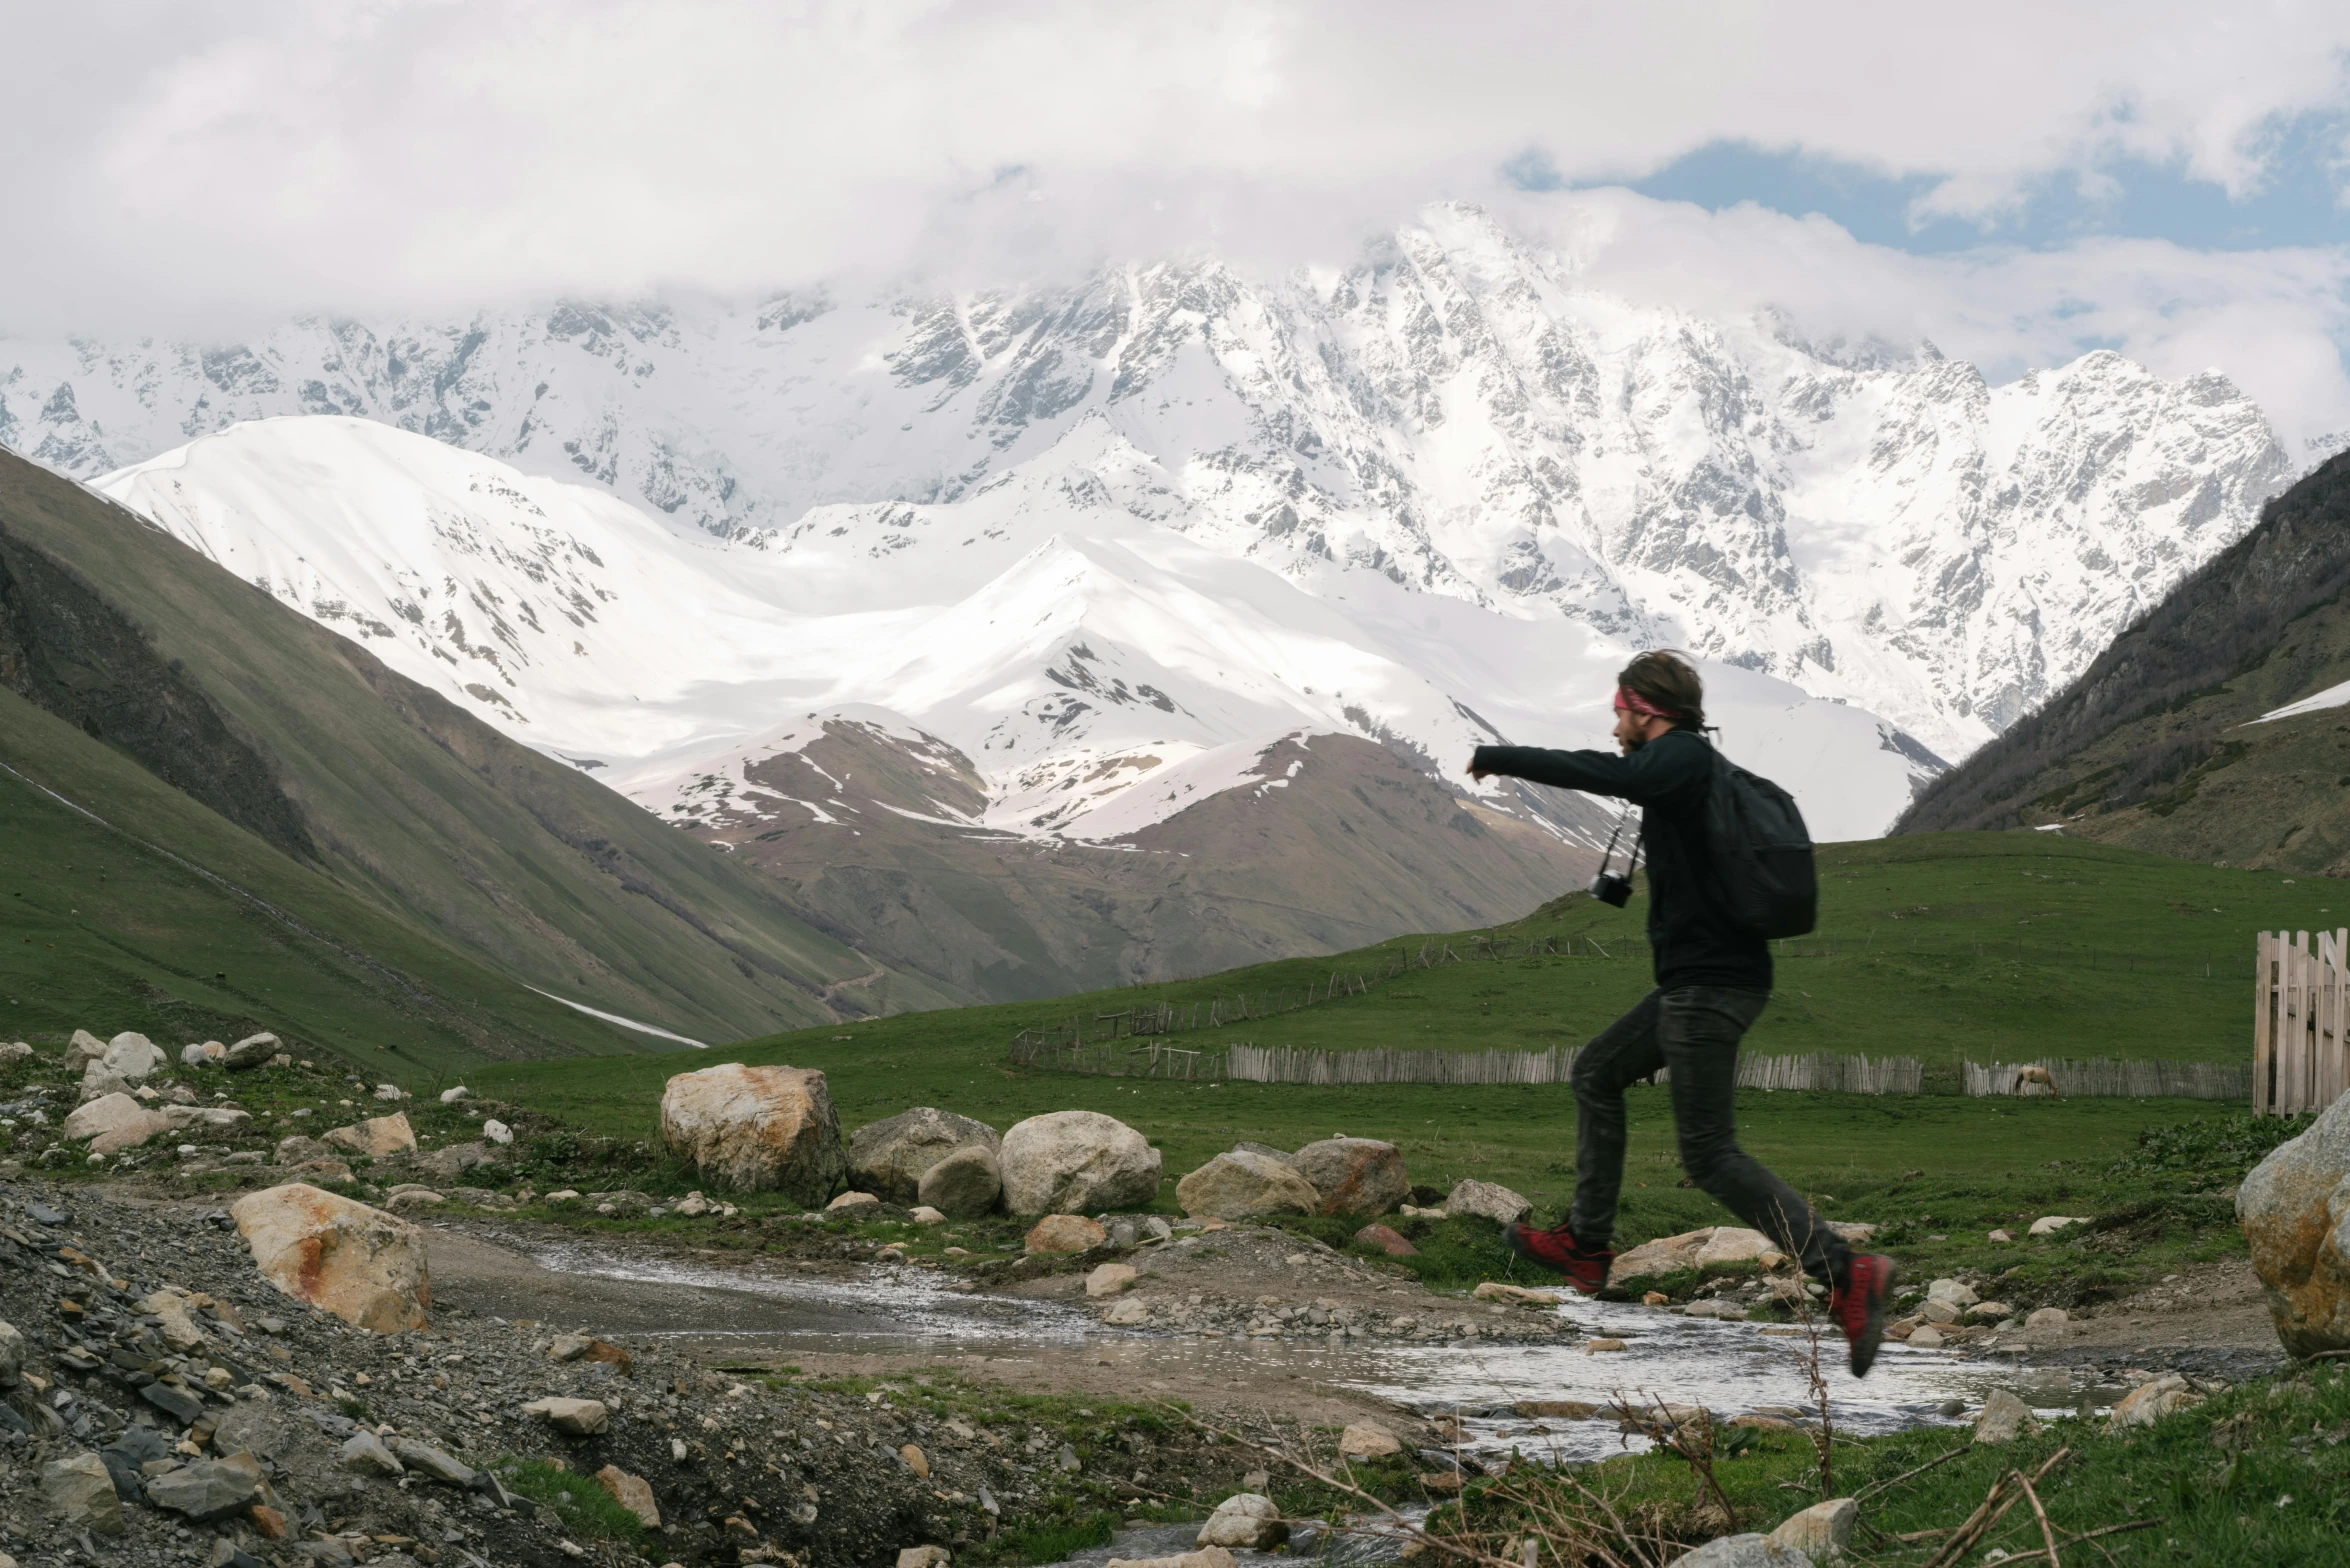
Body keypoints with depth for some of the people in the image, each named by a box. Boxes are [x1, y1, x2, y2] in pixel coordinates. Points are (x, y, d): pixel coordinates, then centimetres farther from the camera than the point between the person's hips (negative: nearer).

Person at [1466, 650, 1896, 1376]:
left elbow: (1612, 777, -30)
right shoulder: (1691, 764, 15)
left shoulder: (1682, 756, -14)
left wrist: (1496, 758, -21)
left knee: (1709, 1153, -9)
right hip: (1699, 982, 10)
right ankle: (1585, 1243, 26)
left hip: (1706, 986, -10)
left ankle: (1846, 1274, -17)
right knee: (1596, 1073, 21)